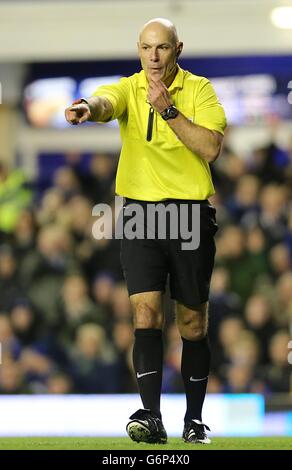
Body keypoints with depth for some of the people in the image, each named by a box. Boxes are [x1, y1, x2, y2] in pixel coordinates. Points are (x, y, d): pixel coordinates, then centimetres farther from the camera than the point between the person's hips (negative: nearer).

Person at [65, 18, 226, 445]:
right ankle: (151, 416, -18)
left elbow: (211, 147, -12)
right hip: (140, 212, 0)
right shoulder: (129, 89, 2)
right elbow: (105, 101, -22)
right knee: (145, 311, -13)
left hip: (191, 213, 0)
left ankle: (195, 418, 19)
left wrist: (168, 109, -19)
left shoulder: (199, 90, 1)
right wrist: (87, 108, -46)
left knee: (193, 322, 7)